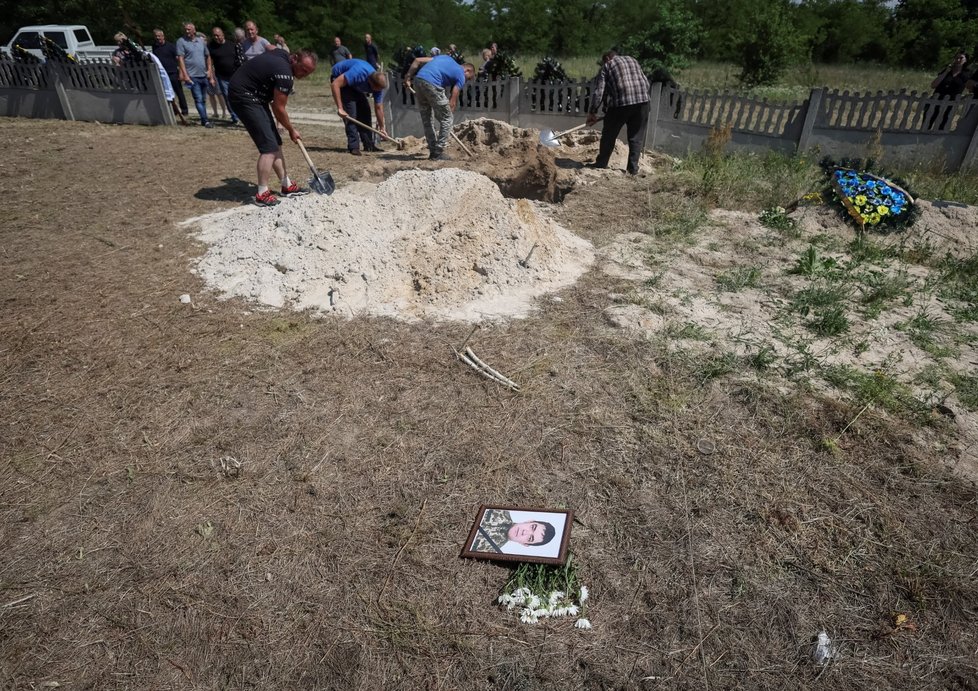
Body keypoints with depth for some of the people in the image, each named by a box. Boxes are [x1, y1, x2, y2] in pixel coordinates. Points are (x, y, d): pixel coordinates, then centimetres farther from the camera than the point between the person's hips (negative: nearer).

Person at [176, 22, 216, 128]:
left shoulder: (201, 40, 12)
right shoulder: (181, 41, -2)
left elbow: (207, 56, 19)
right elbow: (180, 58, -8)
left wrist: (210, 70, 11)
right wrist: (185, 75, -17)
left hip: (204, 75, 5)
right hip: (192, 76, -5)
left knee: (203, 99, 12)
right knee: (198, 99, -10)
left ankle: (204, 120, 20)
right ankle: (205, 120, -12)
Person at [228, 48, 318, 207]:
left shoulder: (282, 55, 5)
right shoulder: (285, 74, -22)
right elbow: (279, 109, -16)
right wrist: (291, 130, -1)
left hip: (254, 96, 11)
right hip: (244, 96, -11)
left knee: (275, 143, 11)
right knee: (269, 146, -14)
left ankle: (287, 186, 18)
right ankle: (262, 194, -12)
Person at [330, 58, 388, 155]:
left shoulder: (378, 84, -20)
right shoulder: (358, 73, -40)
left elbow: (379, 108, -7)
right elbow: (335, 84, -40)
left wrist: (382, 128, -1)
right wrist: (339, 108, -41)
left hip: (355, 86, 6)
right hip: (339, 78, -6)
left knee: (365, 110, -1)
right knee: (351, 110, -19)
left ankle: (368, 145, 8)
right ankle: (353, 146, -16)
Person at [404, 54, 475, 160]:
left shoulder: (445, 58, 30)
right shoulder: (461, 75, 11)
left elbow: (417, 60, 22)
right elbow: (452, 101, 5)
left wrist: (408, 76, 19)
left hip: (419, 80, 7)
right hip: (432, 84, -7)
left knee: (426, 120, 16)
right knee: (446, 120, 5)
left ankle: (433, 151, 22)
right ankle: (438, 153, 5)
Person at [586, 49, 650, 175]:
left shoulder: (607, 66, 10)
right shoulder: (633, 60, 24)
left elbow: (598, 92, 0)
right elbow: (646, 83, 21)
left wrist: (592, 112, 4)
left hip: (620, 103, -4)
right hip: (642, 101, 4)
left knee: (609, 135, 12)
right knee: (636, 137, 10)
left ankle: (601, 164, 20)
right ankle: (633, 168, 10)